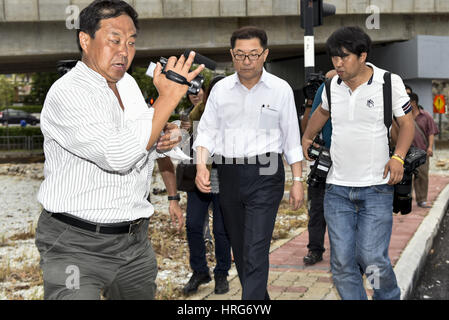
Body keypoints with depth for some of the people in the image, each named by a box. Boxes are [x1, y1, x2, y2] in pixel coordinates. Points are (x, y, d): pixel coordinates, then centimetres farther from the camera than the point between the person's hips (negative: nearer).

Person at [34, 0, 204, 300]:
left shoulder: (128, 84, 9)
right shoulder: (66, 93, -17)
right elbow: (117, 156, -29)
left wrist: (160, 139, 1)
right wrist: (168, 98, -25)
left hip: (135, 239, 8)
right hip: (77, 244, -7)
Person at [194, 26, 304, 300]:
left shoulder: (281, 89, 0)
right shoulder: (221, 89, 7)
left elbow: (292, 138, 3)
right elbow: (207, 131, 8)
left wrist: (298, 181, 1)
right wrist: (201, 165, -8)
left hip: (265, 176, -4)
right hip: (228, 175, 4)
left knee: (256, 250, -12)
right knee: (239, 248, 14)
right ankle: (260, 297, 32)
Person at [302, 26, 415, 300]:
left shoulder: (390, 82, -5)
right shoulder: (332, 85, 6)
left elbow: (407, 123, 4)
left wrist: (398, 157, -11)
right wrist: (307, 137, 36)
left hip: (377, 187, -3)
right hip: (337, 188, 4)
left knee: (372, 259, -9)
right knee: (342, 262, 0)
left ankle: (390, 297, 20)